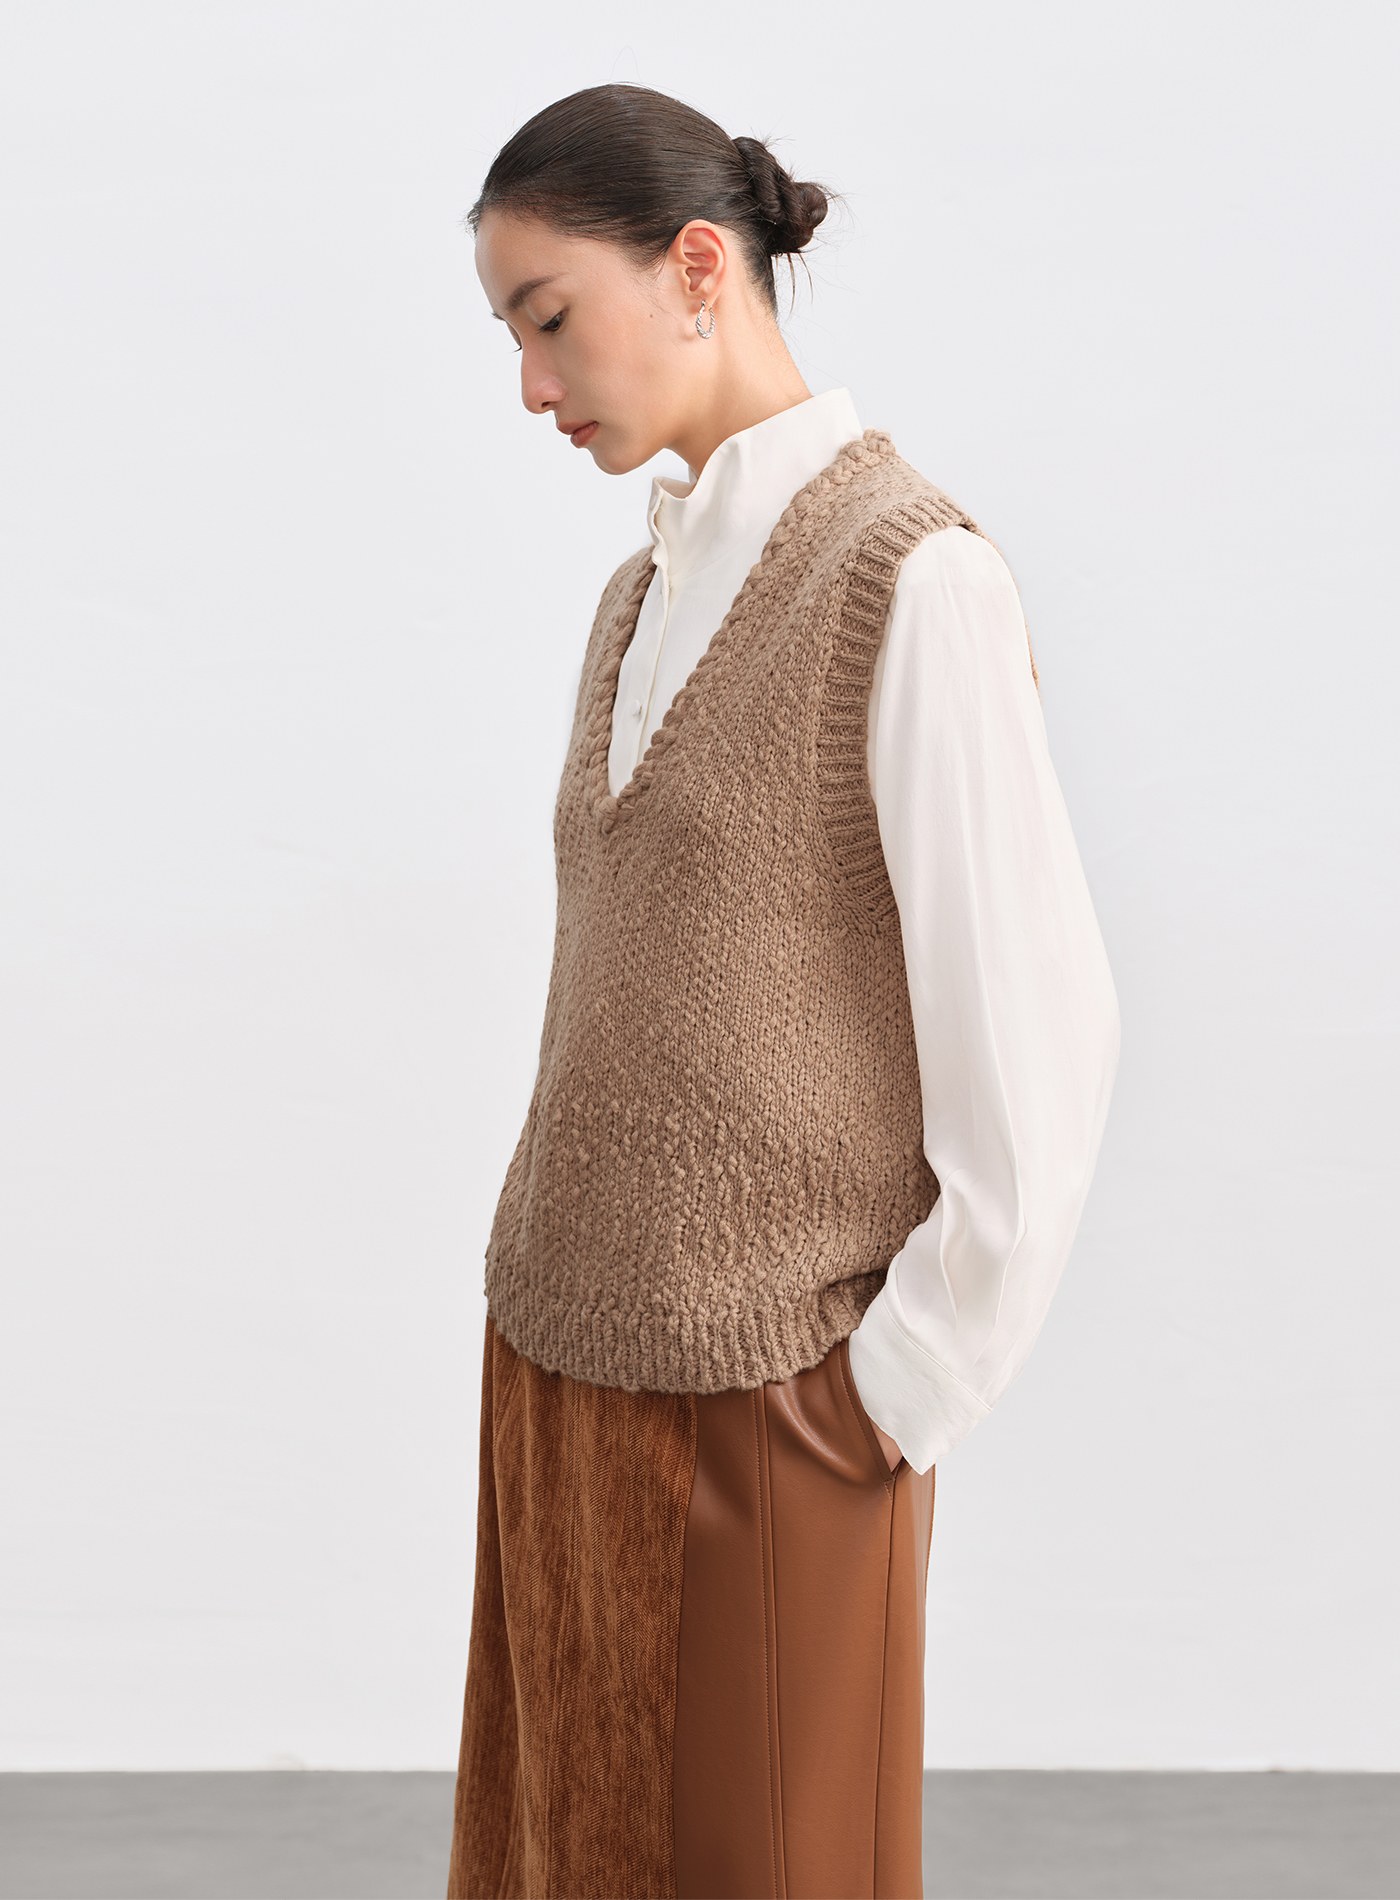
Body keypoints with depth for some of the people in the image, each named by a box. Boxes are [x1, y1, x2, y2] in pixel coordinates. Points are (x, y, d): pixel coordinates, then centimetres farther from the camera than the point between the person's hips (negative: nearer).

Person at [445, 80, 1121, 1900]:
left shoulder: (908, 575, -12)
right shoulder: (641, 594, 12)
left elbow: (1037, 1026, -15)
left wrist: (911, 1382, -11)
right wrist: (551, 1275, 9)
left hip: (767, 1392, -7)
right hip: (564, 1355, 7)